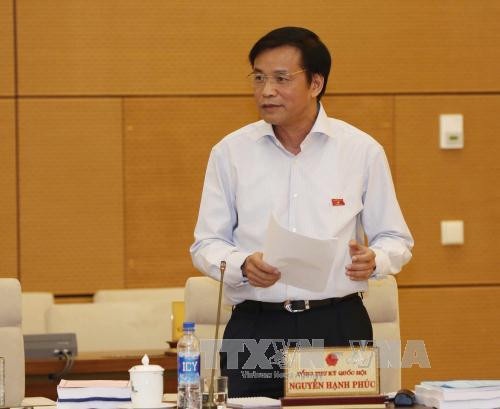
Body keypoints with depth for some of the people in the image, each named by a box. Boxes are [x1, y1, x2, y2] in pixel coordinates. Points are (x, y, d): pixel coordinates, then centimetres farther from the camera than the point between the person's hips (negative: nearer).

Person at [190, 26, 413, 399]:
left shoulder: (363, 151, 3)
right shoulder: (230, 152, 4)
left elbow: (396, 240, 9)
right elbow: (207, 245, 7)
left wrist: (374, 260, -14)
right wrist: (244, 266, -14)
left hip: (339, 326, 0)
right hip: (255, 329, 0)